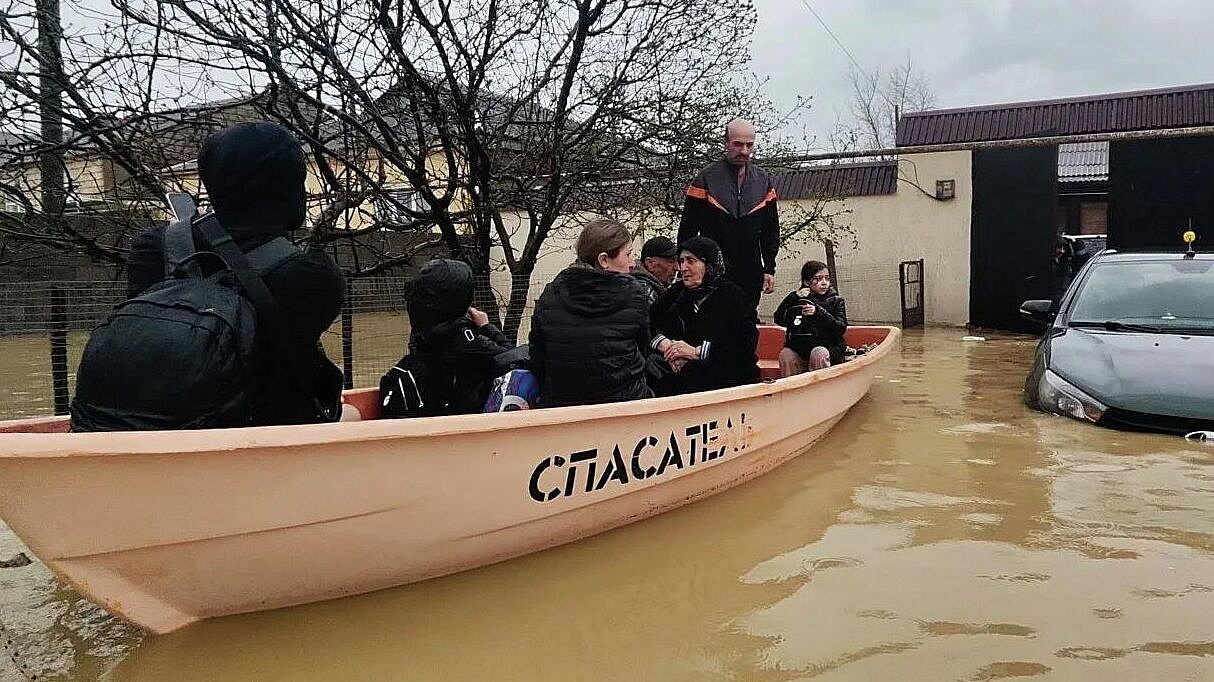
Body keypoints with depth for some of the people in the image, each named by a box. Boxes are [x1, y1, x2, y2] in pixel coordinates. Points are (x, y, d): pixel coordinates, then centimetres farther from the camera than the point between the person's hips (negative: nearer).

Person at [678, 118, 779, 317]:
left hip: (751, 275, 4)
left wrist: (769, 269, 6)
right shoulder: (706, 179, -4)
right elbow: (687, 231, -3)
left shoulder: (763, 180, 8)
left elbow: (770, 231, 12)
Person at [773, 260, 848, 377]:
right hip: (798, 349, 1)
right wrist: (795, 299, -10)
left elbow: (841, 328, -6)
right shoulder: (796, 298, 12)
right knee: (785, 354, -27)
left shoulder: (835, 301, 8)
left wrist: (819, 312, -18)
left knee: (818, 353, -33)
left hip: (828, 348, -1)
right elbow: (779, 319, -1)